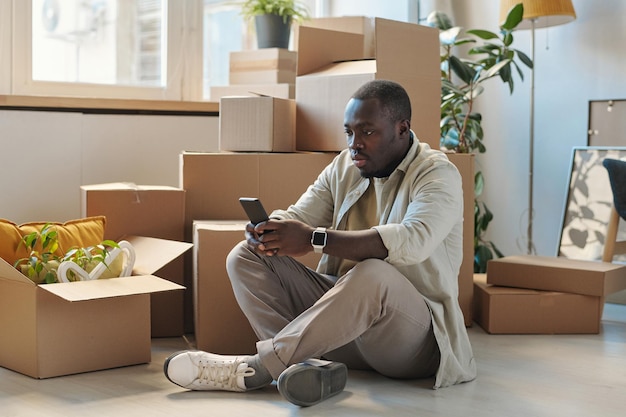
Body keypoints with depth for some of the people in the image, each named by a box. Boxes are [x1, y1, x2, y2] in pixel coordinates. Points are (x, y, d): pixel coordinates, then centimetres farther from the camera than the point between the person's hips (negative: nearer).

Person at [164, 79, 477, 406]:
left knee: (374, 274, -40)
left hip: (415, 334, -7)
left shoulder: (438, 174, -10)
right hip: (345, 305, 7)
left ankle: (255, 369, -31)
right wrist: (266, 231, -19)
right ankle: (310, 365, -28)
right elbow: (296, 218, 7)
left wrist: (314, 239, -35)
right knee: (245, 257, -6)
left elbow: (412, 241, -29)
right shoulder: (343, 167, 11)